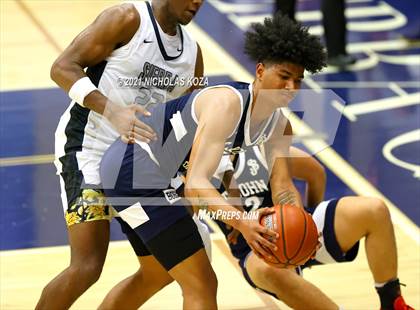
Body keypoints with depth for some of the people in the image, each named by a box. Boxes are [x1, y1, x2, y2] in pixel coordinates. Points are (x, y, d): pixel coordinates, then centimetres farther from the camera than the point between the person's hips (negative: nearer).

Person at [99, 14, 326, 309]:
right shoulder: (228, 104, -26)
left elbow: (283, 187, -3)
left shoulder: (279, 126, 3)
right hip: (134, 171, -10)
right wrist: (242, 222, -48)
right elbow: (196, 183, -33)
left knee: (156, 275, 31)